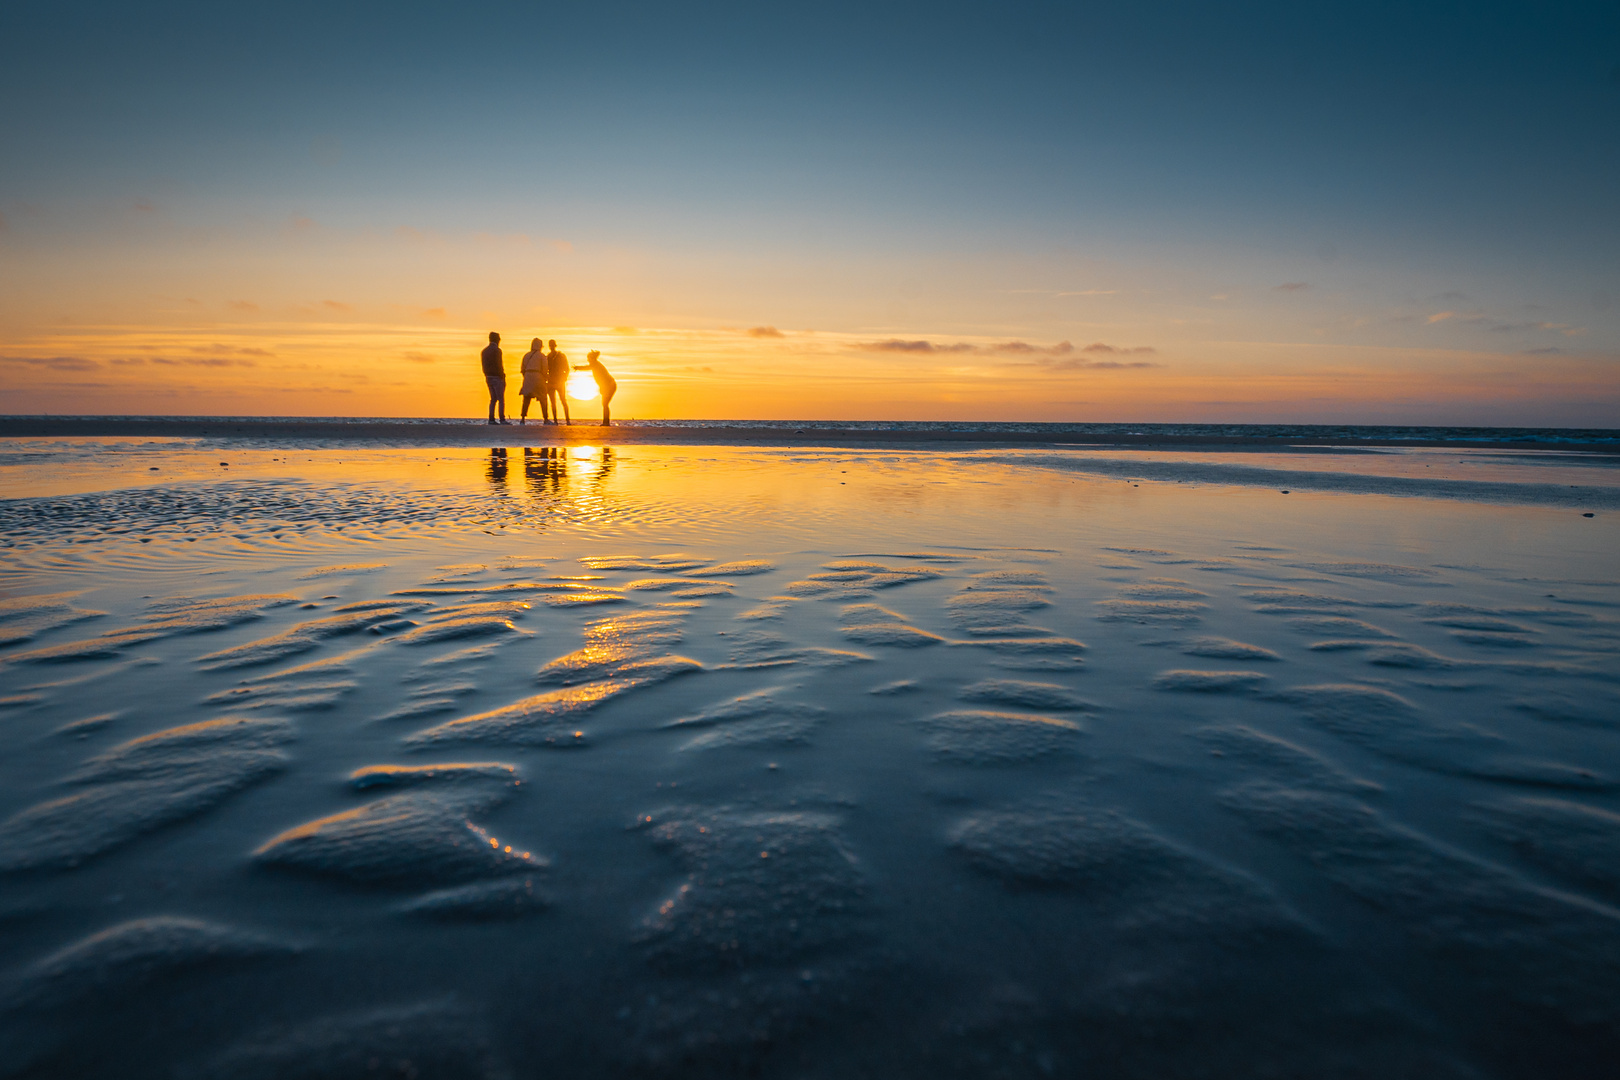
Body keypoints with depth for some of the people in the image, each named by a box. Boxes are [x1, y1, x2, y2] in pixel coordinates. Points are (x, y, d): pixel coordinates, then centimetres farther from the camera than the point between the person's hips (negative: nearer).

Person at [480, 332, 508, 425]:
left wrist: (487, 376, 17)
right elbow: (499, 365, -17)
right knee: (501, 399, -6)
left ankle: (491, 419, 4)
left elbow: (484, 366, 14)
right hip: (497, 377, -8)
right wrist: (503, 379, -13)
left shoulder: (484, 351, 13)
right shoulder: (496, 350, -12)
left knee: (493, 399, 10)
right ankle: (502, 420, -10)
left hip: (488, 377, 8)